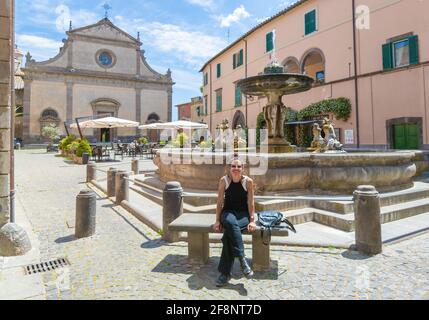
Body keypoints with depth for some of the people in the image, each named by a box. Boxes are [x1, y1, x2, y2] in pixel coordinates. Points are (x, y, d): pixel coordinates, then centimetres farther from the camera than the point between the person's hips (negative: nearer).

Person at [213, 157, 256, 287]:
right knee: (230, 222, -37)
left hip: (243, 214, -1)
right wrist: (217, 221, -5)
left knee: (229, 233, -31)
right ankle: (242, 259, -36)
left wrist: (252, 220, -8)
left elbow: (250, 202, -2)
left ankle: (225, 272, -24)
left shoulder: (248, 181, -6)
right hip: (228, 212, 1)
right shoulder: (224, 180, -5)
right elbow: (220, 201, -2)